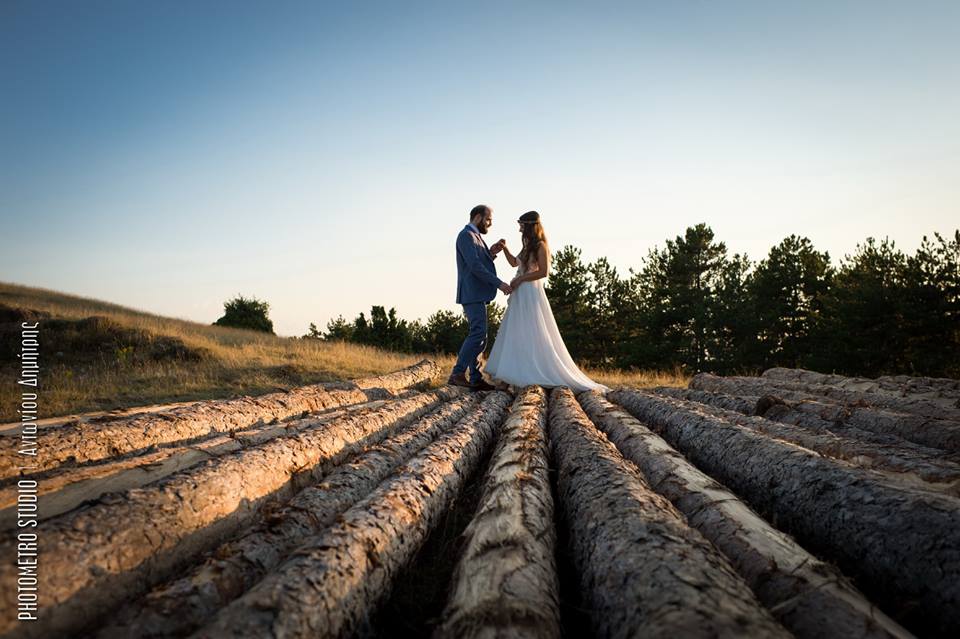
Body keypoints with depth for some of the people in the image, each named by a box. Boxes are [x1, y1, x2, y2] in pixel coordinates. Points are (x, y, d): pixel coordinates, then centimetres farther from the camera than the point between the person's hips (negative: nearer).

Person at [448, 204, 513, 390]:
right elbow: (474, 266, -19)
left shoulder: (475, 237, 23)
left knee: (478, 337, 7)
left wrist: (491, 253, 4)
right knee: (478, 334, -16)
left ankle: (476, 379, 8)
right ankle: (457, 374, -15)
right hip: (472, 294, -10)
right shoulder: (467, 235, -8)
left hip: (477, 295, 10)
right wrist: (499, 283, -20)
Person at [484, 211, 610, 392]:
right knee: (516, 336, 8)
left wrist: (520, 279, -14)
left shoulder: (540, 246, -9)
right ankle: (520, 373, 11)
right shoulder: (528, 247, 16)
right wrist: (504, 248, 14)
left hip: (531, 294, -9)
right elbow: (514, 263, 28)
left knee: (533, 336, -8)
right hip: (520, 295, 9)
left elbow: (543, 271, -17)